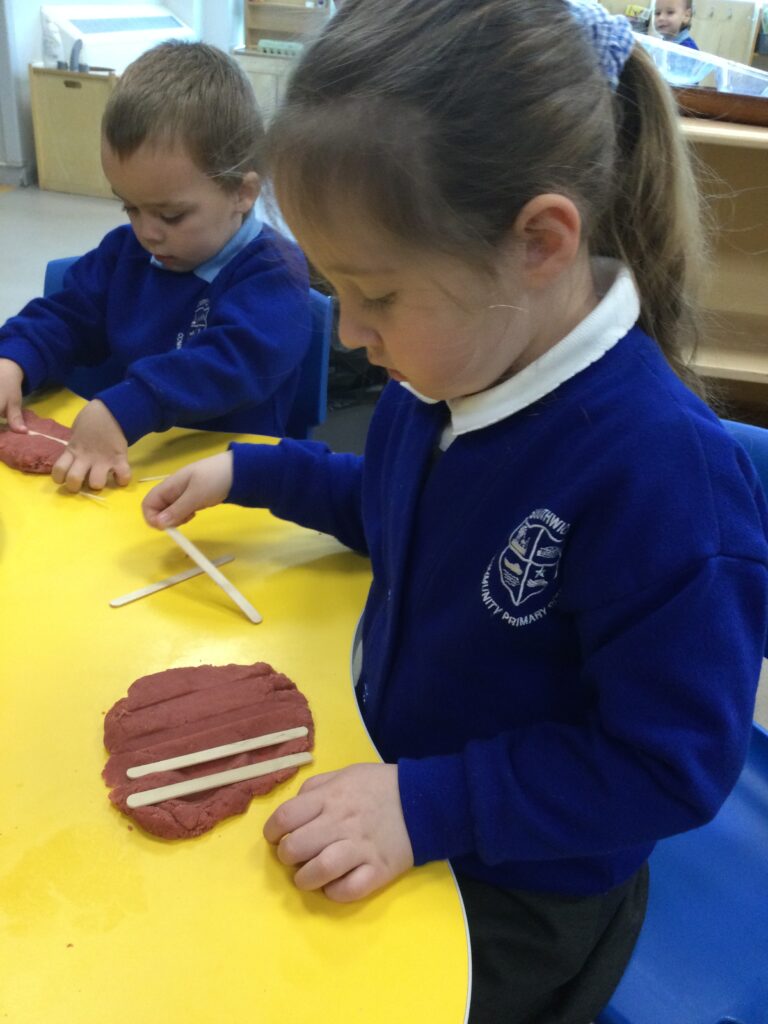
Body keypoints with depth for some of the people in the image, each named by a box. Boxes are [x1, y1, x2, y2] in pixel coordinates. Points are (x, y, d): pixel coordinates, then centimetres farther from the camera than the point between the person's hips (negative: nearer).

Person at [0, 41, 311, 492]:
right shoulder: (127, 249, 11)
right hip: (115, 460, 6)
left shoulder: (273, 276, -13)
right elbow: (68, 316, 15)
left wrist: (120, 409, -39)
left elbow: (231, 363, -28)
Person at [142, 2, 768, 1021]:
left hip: (524, 907, -6)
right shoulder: (439, 375, -11)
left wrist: (430, 804, -29)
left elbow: (670, 763, -27)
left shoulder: (663, 473, -36)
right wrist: (251, 471, 4)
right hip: (394, 788, 7)